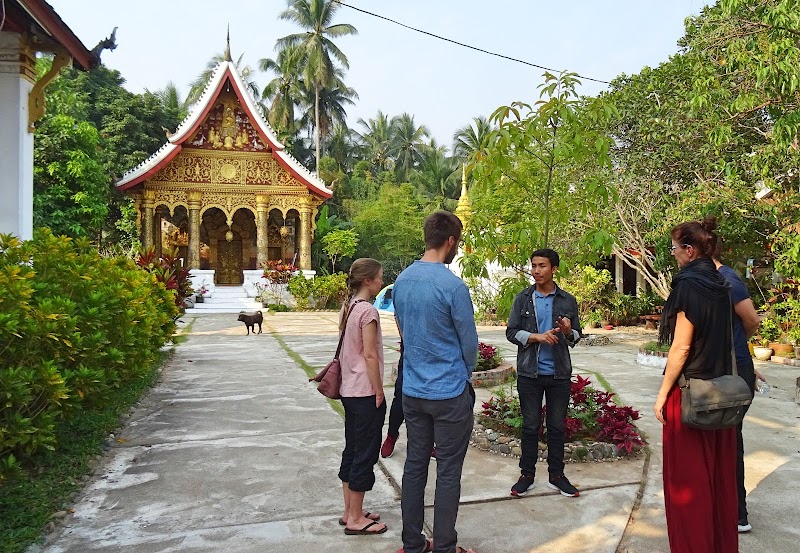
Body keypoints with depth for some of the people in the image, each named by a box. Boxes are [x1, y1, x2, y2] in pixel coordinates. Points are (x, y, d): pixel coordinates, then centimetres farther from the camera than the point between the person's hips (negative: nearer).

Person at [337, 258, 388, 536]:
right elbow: (370, 355, -19)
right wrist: (378, 392, -13)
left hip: (349, 390, 9)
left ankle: (349, 511, 27)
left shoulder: (349, 307, 9)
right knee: (365, 455, 2)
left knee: (352, 451, 16)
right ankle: (356, 519, 12)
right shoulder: (368, 311, -17)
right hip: (365, 392, -9)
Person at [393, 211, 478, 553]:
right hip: (450, 392, -6)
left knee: (415, 466, 15)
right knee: (448, 473, 6)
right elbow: (469, 341, -9)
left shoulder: (402, 280, 3)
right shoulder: (452, 285, -19)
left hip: (412, 391, 7)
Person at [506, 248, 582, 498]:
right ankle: (527, 474, 20)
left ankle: (556, 475, 23)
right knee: (530, 426, 7)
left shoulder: (568, 301, 4)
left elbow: (576, 336, 8)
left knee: (557, 426, 10)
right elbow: (511, 332, -3)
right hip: (530, 372, -1)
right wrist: (537, 337, -18)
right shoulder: (523, 298, 1)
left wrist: (568, 332, -15)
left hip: (559, 373, 1)